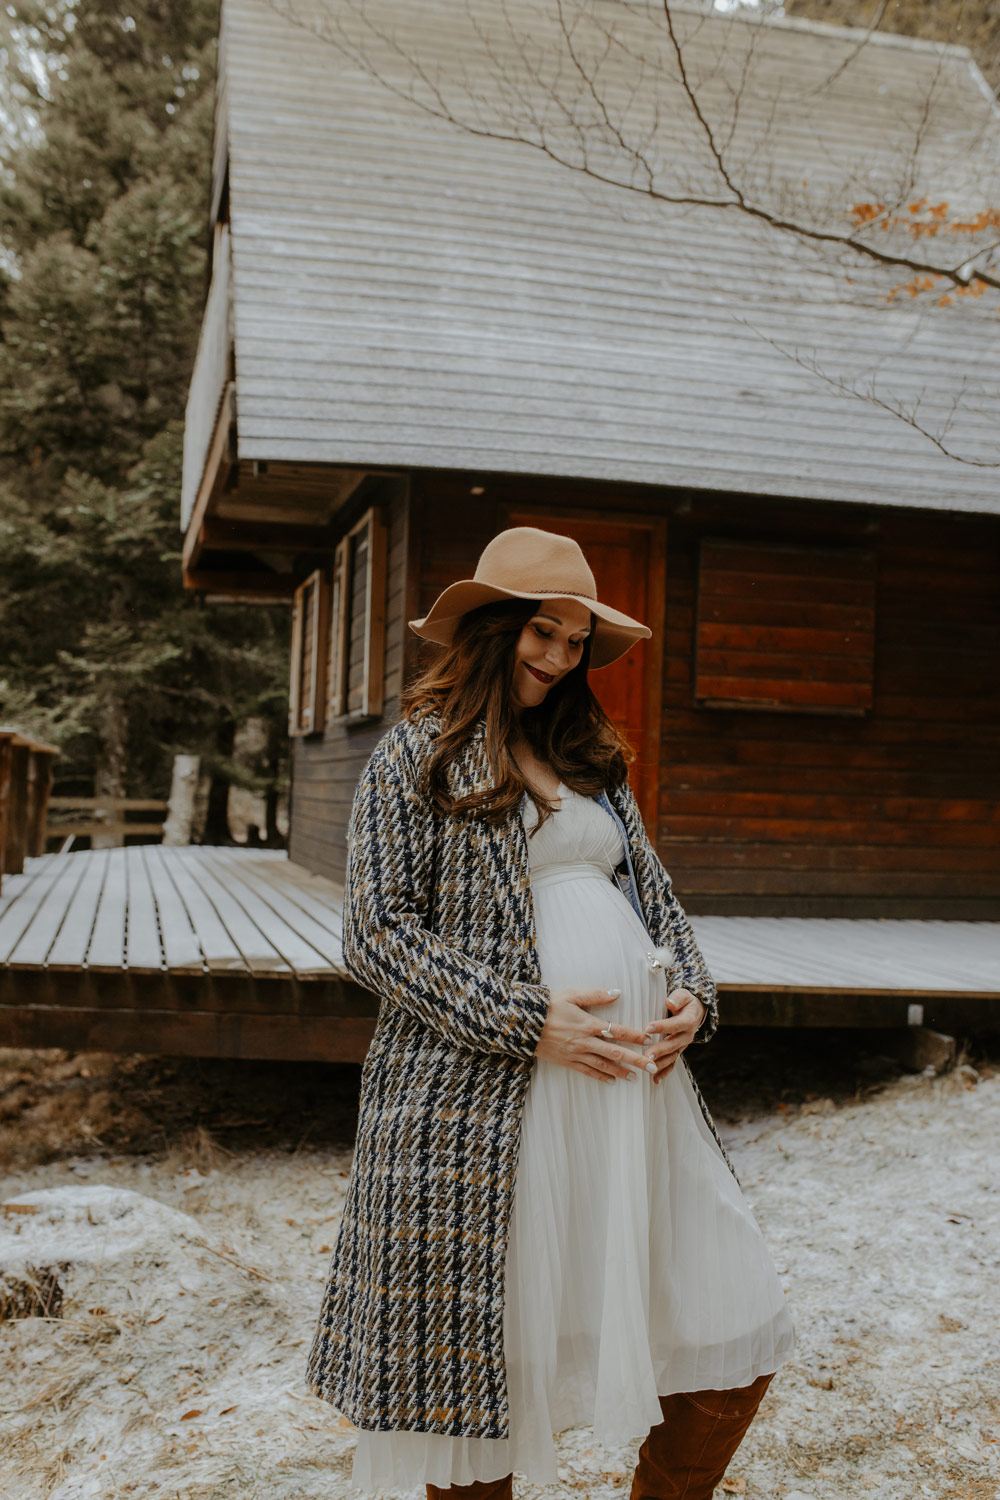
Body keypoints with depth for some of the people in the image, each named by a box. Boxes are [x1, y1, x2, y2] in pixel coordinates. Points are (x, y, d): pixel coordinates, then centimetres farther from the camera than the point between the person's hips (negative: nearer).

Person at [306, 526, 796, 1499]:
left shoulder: (591, 758, 19)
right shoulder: (418, 752, 1)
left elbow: (652, 894, 20)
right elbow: (377, 933, -7)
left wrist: (691, 996, 0)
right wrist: (527, 1021, -15)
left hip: (635, 1078, 6)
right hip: (485, 1089, -6)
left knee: (733, 1346, 7)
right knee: (472, 1379, 6)